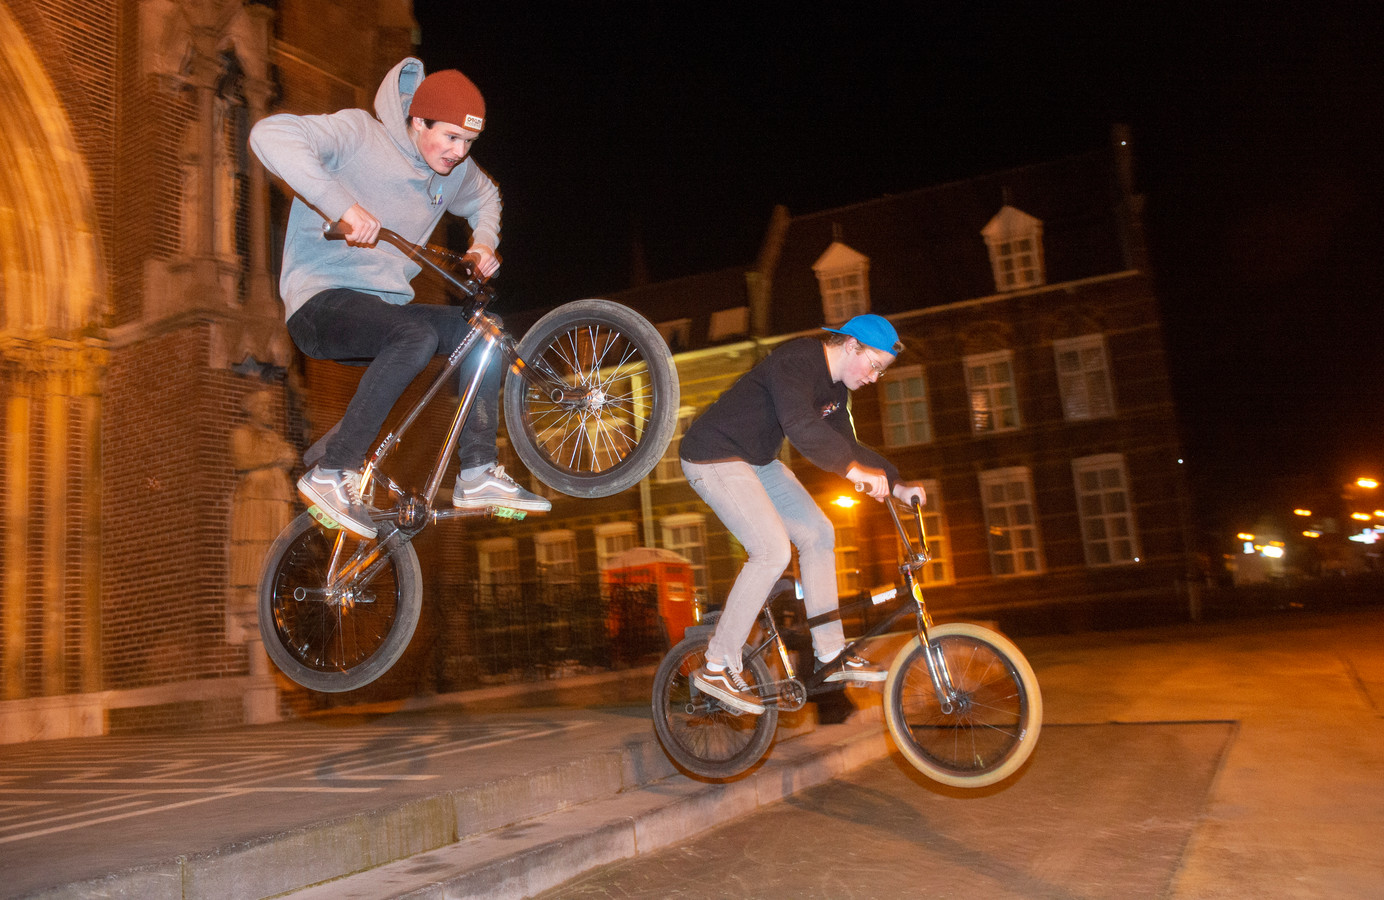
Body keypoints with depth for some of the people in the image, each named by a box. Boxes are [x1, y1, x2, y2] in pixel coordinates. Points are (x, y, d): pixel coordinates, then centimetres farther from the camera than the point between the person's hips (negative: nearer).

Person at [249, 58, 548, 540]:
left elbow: (486, 196, 32)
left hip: (386, 306, 7)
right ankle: (332, 473, -28)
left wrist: (483, 244, 12)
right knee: (418, 334, -34)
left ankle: (478, 472, -6)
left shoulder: (456, 170, 8)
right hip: (320, 304, -7)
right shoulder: (357, 132, -12)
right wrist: (341, 204, -38)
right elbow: (270, 133, -28)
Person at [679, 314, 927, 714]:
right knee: (773, 550, -19)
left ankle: (831, 654, 13)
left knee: (818, 534, 4)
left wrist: (895, 485, 4)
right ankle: (716, 667, -8)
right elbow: (800, 426, -38)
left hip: (756, 460, 10)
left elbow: (846, 446, 14)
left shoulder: (835, 387, 7)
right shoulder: (797, 360, -23)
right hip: (714, 456, -10)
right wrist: (854, 470, -38)